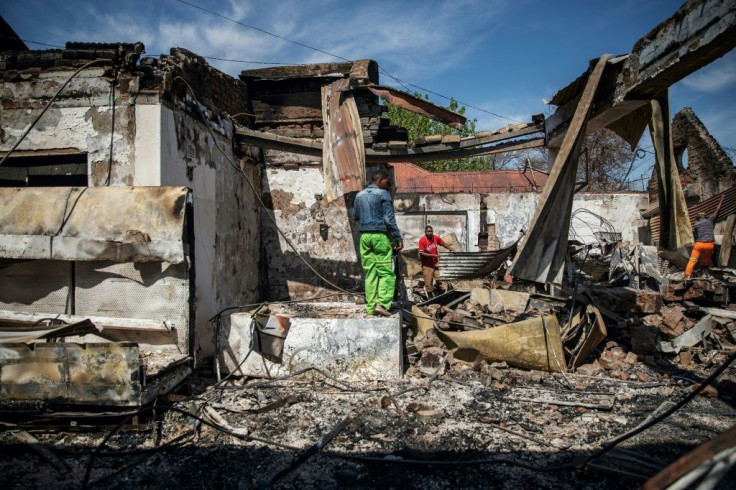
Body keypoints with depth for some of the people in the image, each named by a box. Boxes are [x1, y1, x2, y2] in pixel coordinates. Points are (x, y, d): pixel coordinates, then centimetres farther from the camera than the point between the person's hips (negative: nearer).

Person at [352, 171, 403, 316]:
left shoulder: (359, 195, 14)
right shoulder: (383, 194, -4)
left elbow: (354, 216, 21)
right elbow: (389, 219, -10)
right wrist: (398, 238, -6)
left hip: (365, 236, 6)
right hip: (380, 235, -6)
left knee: (370, 273, 7)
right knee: (386, 272, -3)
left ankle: (371, 307, 6)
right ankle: (382, 304, -13)